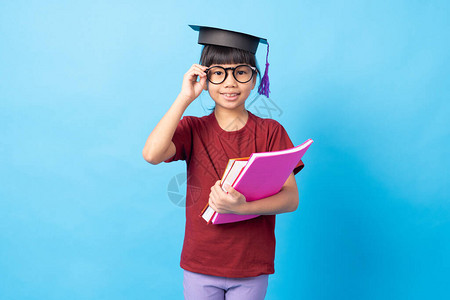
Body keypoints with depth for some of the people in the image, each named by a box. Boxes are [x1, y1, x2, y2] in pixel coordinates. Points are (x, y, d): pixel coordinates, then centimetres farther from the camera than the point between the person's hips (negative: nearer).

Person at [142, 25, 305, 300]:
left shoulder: (270, 132, -2)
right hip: (200, 265, 0)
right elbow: (152, 154, -20)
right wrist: (185, 98, -16)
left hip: (252, 268, 0)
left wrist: (242, 208, -27)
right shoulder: (193, 128, 0)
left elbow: (291, 198, -10)